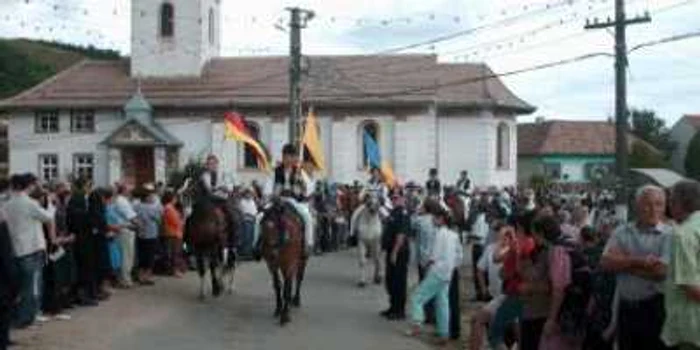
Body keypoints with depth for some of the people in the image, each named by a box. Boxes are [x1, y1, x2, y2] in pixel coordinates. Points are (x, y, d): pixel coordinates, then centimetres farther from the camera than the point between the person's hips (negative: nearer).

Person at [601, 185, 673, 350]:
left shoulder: (669, 235, -7)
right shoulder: (622, 232, 6)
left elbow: (660, 271, -19)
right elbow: (605, 262, -6)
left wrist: (623, 263, -9)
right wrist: (638, 261, -19)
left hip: (654, 309, -4)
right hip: (626, 308, 4)